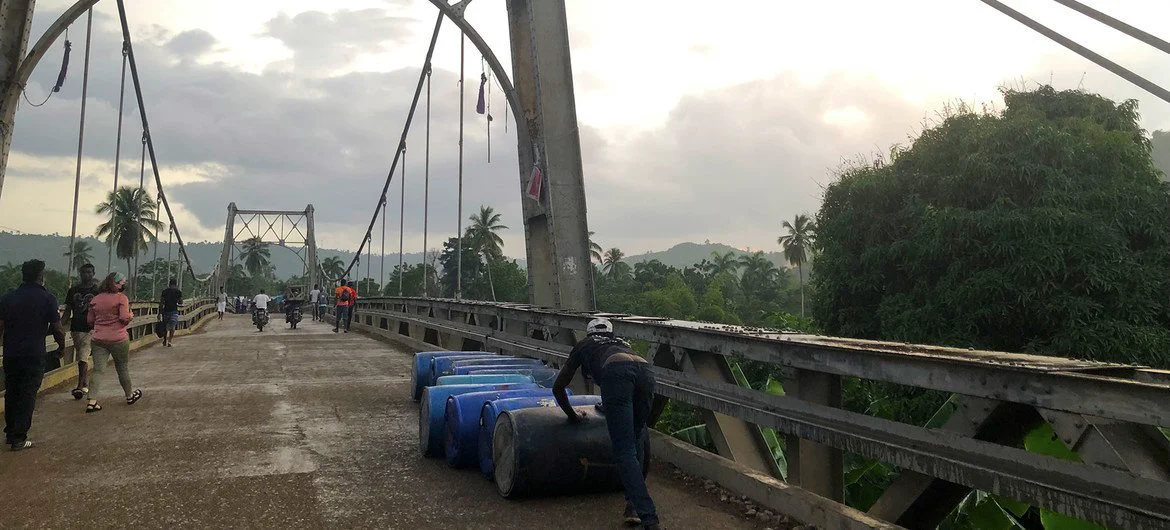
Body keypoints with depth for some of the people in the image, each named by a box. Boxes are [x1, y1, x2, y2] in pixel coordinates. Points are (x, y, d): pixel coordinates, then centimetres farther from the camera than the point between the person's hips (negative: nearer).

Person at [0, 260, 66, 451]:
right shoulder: (47, 298, -7)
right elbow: (57, 328, -7)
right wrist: (61, 347, 8)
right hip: (34, 355, -4)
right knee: (27, 395, 1)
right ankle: (18, 438, 1)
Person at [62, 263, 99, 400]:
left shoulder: (97, 291, -2)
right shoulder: (73, 290, 10)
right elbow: (68, 311, 14)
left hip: (91, 329, -5)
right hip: (76, 328, 5)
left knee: (83, 359, -14)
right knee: (82, 358, 12)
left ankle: (80, 386, -15)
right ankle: (86, 385, 23)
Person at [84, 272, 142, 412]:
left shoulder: (95, 299, 7)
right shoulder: (121, 298, -9)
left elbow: (90, 321, 10)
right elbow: (125, 318, -17)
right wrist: (131, 315, 4)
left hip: (99, 339, 4)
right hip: (118, 339, -4)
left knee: (98, 370, 1)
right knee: (123, 368, 12)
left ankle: (91, 401, -11)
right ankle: (130, 395, 29)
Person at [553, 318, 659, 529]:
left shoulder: (584, 345, 37)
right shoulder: (622, 343, 44)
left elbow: (558, 387, 43)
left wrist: (572, 415, 56)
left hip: (616, 374, -4)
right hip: (646, 372, 4)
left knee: (625, 452, -7)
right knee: (634, 443, 22)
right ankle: (634, 505, 11)